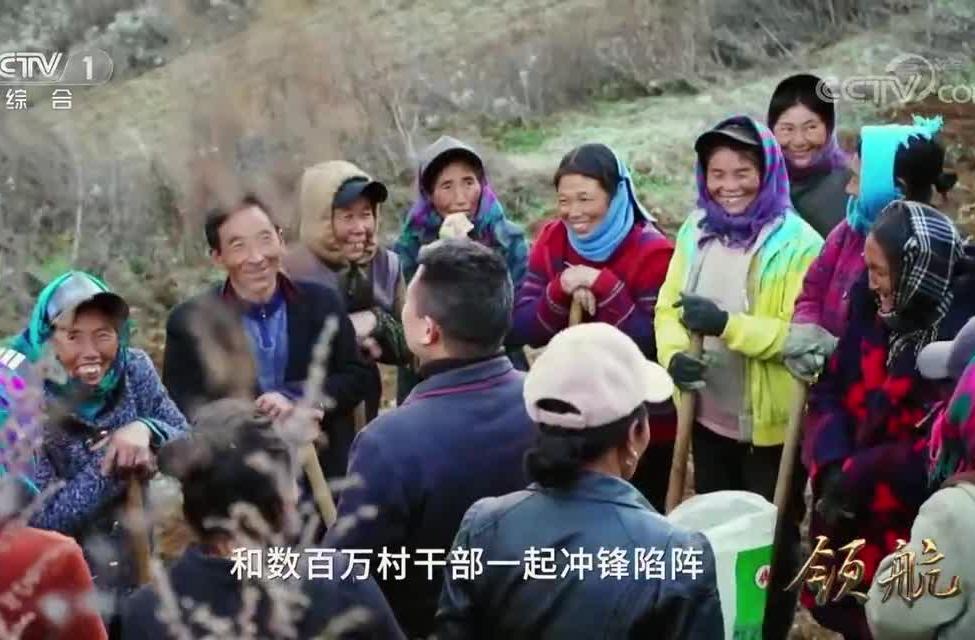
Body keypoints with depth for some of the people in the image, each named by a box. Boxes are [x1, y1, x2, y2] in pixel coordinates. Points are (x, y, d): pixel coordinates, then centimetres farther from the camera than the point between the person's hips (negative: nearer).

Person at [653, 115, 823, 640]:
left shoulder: (798, 243, -16)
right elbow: (668, 307, 5)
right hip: (708, 416, 6)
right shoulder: (695, 232, 3)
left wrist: (728, 325, -31)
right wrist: (673, 355, -16)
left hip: (772, 424, -5)